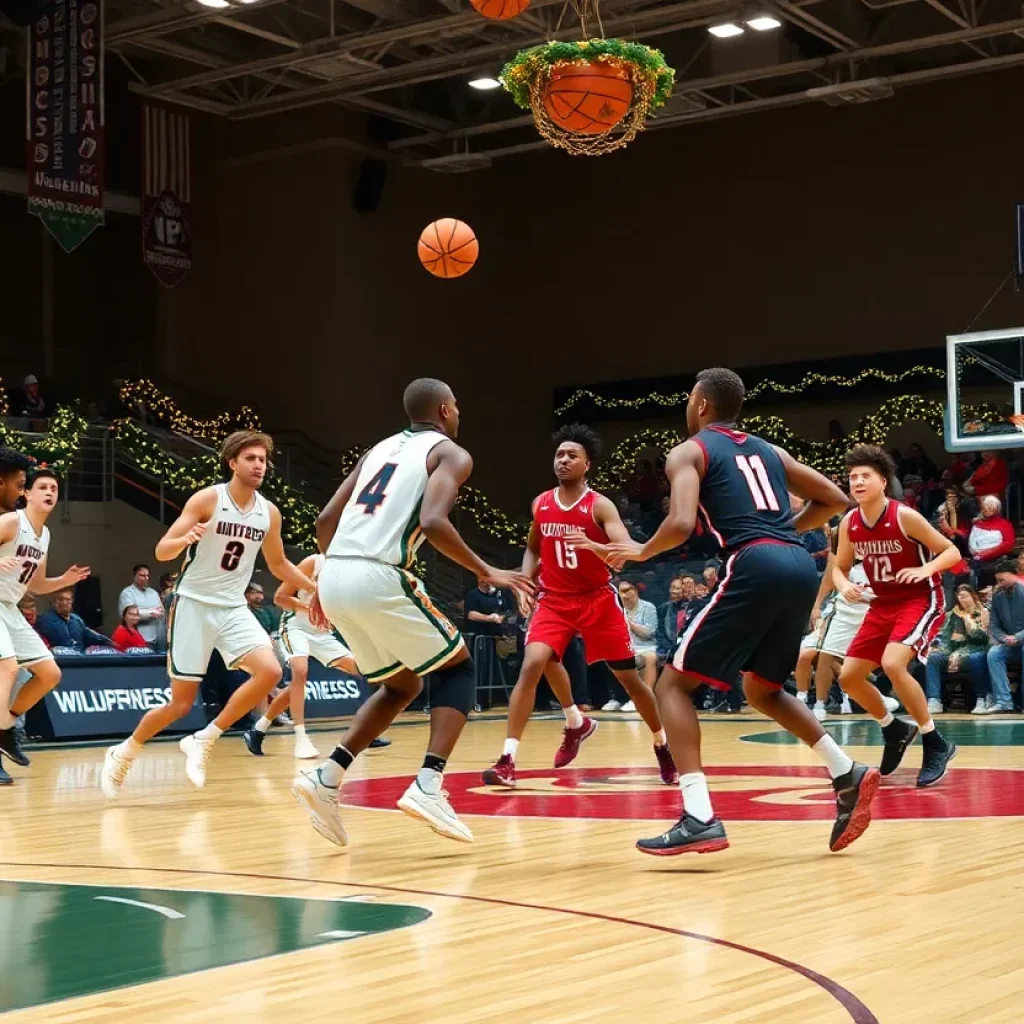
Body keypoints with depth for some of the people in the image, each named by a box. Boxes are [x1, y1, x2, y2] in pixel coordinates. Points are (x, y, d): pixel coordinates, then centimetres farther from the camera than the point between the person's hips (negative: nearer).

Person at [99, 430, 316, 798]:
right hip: (193, 604, -5)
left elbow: (278, 564, 19)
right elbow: (162, 551, -15)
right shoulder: (207, 499, -12)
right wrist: (186, 539, -36)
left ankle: (203, 741, -5)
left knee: (270, 672, -20)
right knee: (181, 703, -3)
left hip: (234, 608, 5)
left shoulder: (269, 512, 3)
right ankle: (122, 754, 23)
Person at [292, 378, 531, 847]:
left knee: (400, 686, 24)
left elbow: (326, 520, 23)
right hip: (379, 578, -7)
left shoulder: (379, 449, 26)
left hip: (335, 578, 7)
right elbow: (433, 522, -13)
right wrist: (486, 572, -3)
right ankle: (427, 785, -5)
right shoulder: (450, 453, 6)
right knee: (457, 669, 12)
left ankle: (326, 776, 9)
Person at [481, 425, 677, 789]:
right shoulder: (540, 505, 2)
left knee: (628, 676, 5)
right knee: (532, 664, -19)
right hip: (554, 600, 2)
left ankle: (662, 745, 28)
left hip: (598, 598, -2)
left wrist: (591, 545, -43)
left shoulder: (600, 506, -12)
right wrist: (526, 579, 1)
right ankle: (508, 759, -14)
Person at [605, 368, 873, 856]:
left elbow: (682, 524, -10)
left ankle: (700, 819, -13)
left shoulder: (689, 451, 8)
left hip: (756, 567, -7)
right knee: (762, 689, 28)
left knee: (674, 684, 2)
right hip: (801, 567, 7)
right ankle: (848, 776, 15)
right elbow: (835, 499, 28)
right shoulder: (766, 449, 27)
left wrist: (641, 551, 9)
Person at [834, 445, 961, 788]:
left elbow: (952, 552, -11)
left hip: (920, 601, -7)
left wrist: (925, 569, -30)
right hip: (883, 605, 7)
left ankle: (936, 744, -14)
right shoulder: (849, 524, -3)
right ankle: (895, 731, 28)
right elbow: (840, 568, 10)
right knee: (849, 677, 3)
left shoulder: (905, 517, -19)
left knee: (893, 664, -30)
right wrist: (845, 586, -13)